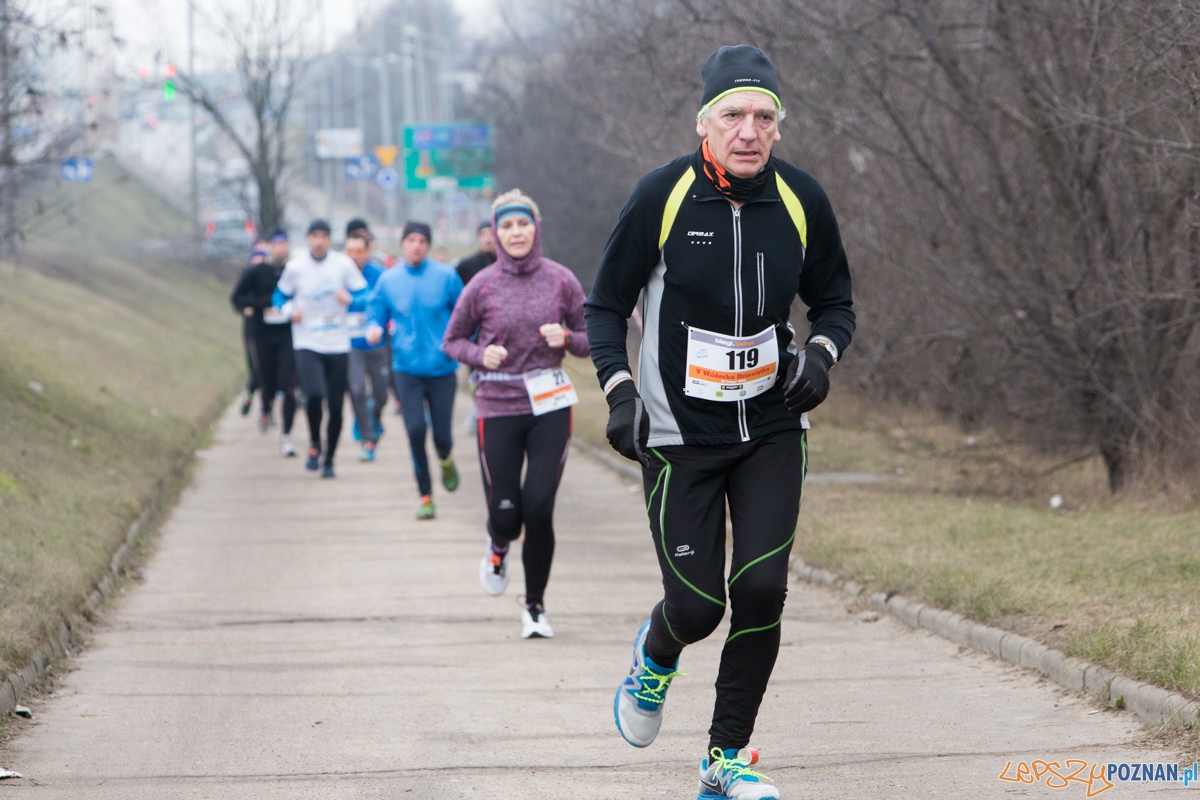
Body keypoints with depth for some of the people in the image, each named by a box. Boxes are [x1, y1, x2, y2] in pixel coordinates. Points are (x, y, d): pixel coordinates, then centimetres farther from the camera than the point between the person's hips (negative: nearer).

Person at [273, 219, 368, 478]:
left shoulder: (343, 264, -2)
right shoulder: (295, 267, -2)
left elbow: (364, 293, 4)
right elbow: (280, 295, 11)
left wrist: (350, 299, -18)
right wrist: (290, 310, -10)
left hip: (338, 345, 2)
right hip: (307, 344, -2)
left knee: (336, 406, 2)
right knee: (314, 395, -22)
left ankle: (329, 460, 19)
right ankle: (315, 445, 4)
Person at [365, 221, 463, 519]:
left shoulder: (446, 276, -1)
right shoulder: (388, 280, 5)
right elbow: (376, 311, 10)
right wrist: (374, 327, -11)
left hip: (442, 368, -1)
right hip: (407, 368, 1)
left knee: (442, 435, 1)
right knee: (415, 430, -9)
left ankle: (446, 461, 39)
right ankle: (425, 496, 4)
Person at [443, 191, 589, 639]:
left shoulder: (560, 280, 2)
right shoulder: (483, 286, 0)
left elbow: (590, 341, 9)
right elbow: (452, 341, 10)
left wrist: (566, 337, -12)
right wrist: (480, 355, -10)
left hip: (551, 406, 0)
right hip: (498, 408, 0)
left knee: (539, 508, -8)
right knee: (505, 513, -4)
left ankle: (535, 606, 10)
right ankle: (498, 548, 36)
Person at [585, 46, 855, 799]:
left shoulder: (802, 200, -4)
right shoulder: (661, 197, -12)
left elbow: (836, 302, 10)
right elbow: (606, 305, -2)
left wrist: (822, 351, -12)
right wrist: (620, 391, -16)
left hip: (773, 428, 2)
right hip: (680, 433, -2)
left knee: (761, 589, -10)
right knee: (697, 606, -5)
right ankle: (657, 654, 34)